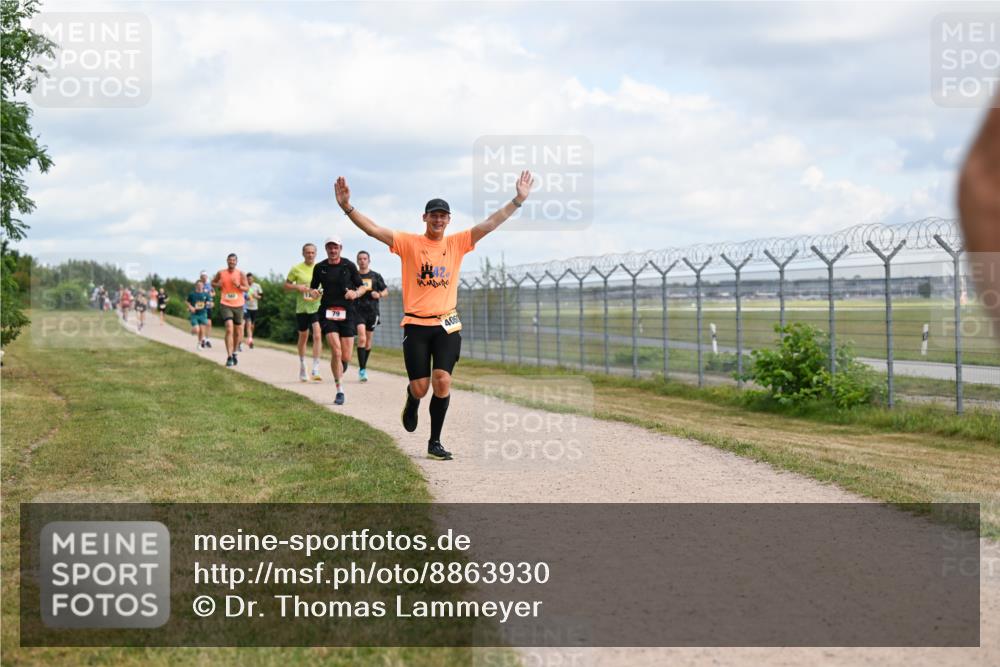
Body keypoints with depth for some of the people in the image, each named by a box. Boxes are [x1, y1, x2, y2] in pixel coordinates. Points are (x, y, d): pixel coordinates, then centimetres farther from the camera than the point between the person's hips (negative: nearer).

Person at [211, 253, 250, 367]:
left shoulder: (240, 274, 0)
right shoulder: (221, 273, 2)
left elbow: (247, 288, -3)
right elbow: (213, 283, 17)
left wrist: (238, 286, -22)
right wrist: (218, 285, -4)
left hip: (238, 305, 2)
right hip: (226, 305, -2)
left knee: (238, 332, 11)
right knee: (229, 329, -18)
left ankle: (234, 353, 33)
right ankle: (229, 357, -21)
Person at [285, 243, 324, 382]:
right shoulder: (296, 269, -1)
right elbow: (286, 286, 5)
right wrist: (298, 287, -13)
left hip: (318, 307, -1)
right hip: (302, 308, 1)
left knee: (318, 335, -16)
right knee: (303, 337, 14)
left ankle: (316, 369, -16)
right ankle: (302, 366, 35)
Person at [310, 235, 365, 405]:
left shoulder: (349, 265, 3)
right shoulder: (320, 268, 6)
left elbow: (362, 286, 9)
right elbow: (313, 288, 17)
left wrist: (356, 293, -13)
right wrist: (313, 292, -6)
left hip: (347, 313, 0)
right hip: (327, 313, 0)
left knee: (346, 357, -1)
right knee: (336, 351, -17)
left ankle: (339, 376, 34)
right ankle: (340, 391, -9)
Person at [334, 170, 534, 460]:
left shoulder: (457, 243, 5)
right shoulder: (408, 243, -2)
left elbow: (490, 223, 2)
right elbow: (372, 229, -12)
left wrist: (519, 199, -4)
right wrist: (347, 207, -26)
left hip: (447, 324, 2)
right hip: (416, 324, -2)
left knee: (442, 381, -11)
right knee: (420, 388, -2)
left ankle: (435, 442, 3)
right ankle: (411, 402, 38)